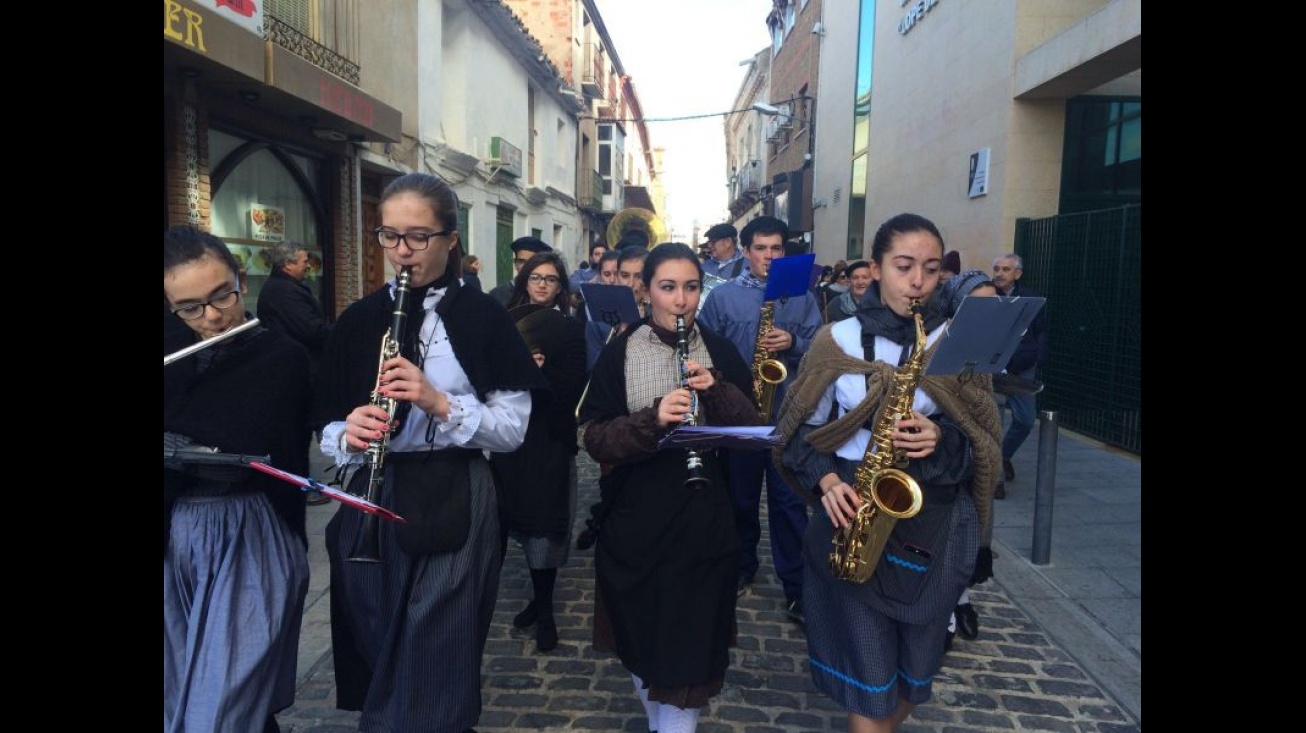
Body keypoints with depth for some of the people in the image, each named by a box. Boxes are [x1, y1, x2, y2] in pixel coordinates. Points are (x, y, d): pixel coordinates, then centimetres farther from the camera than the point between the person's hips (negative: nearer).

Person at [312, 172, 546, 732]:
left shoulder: (484, 318, -4)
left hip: (454, 504, -3)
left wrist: (440, 403, -21)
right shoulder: (358, 320, 5)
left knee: (435, 666, 4)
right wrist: (349, 434, -17)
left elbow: (513, 429, -7)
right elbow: (328, 431, 6)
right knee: (377, 663, 16)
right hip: (372, 502, 3)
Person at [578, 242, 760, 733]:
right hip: (635, 520, 0)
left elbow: (753, 429, 1)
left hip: (704, 520, 0)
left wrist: (717, 390, -17)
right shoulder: (619, 353, -2)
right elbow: (593, 438, -9)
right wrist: (653, 419, -25)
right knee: (641, 636, 16)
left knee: (689, 644, 3)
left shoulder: (720, 352, 3)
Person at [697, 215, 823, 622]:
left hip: (787, 412, 0)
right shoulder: (722, 296, 3)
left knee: (789, 500, 1)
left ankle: (796, 585, 9)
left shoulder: (801, 296, 6)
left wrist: (793, 342, -15)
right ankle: (742, 567, 32)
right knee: (741, 496, 13)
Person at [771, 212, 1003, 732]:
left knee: (917, 658, 16)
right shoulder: (837, 340, -2)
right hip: (855, 513, -1)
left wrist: (942, 440, -19)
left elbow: (985, 442, 1)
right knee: (867, 664, 2)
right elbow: (801, 428, 3)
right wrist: (826, 480, -13)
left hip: (935, 522, 1)